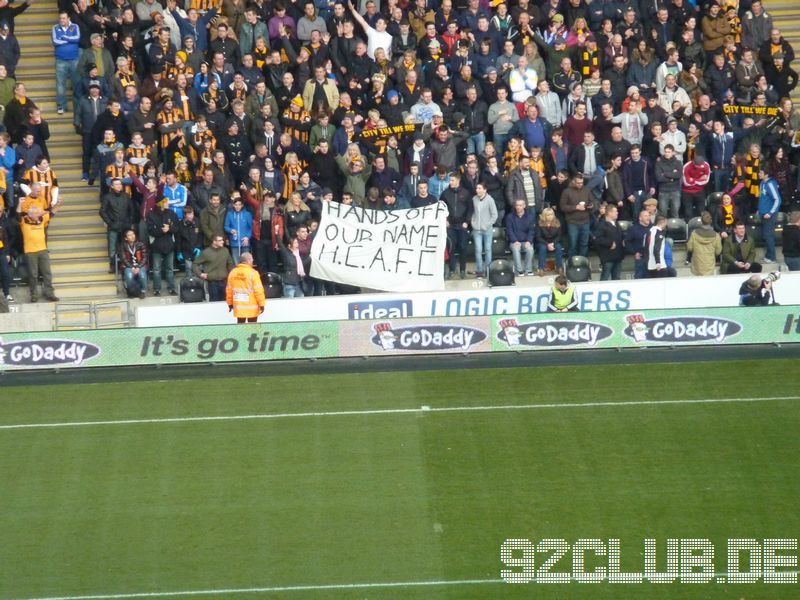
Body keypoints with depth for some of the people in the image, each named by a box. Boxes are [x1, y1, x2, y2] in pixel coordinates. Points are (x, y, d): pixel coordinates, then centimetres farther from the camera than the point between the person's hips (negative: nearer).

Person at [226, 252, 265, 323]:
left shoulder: (232, 273, 2)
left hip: (238, 308, 4)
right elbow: (258, 290, -14)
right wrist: (261, 304, -5)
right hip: (252, 309, -4)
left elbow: (229, 290, 8)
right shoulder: (253, 273, -13)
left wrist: (230, 303, 19)